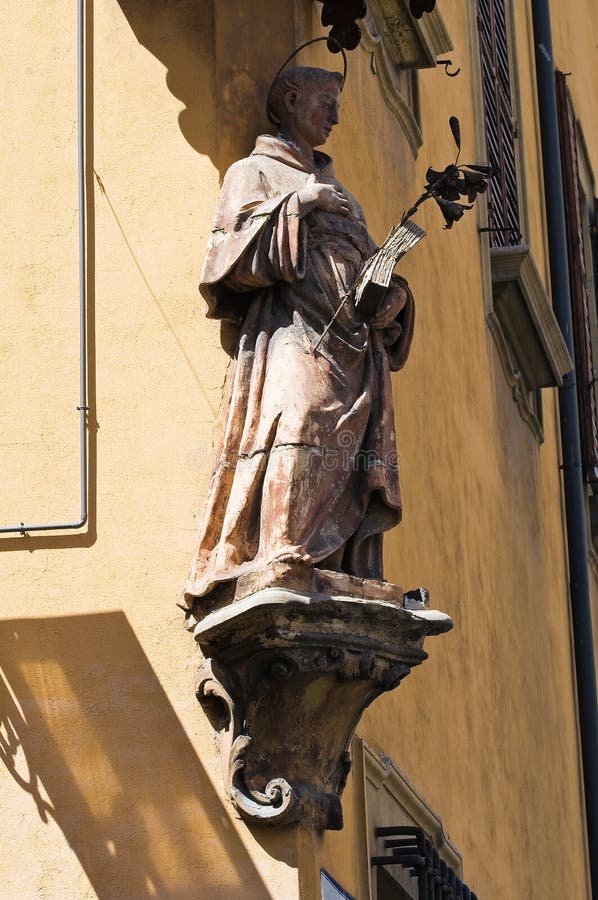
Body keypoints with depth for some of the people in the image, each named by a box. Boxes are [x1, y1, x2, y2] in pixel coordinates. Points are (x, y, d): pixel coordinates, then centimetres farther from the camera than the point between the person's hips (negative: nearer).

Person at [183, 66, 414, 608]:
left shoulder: (340, 193, 33)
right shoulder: (255, 173, 14)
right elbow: (232, 256, -2)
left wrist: (394, 293, 10)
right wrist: (295, 204, -7)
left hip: (356, 351, 6)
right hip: (293, 336, -6)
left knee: (358, 473, -8)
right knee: (300, 433, -29)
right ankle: (283, 570, -39)